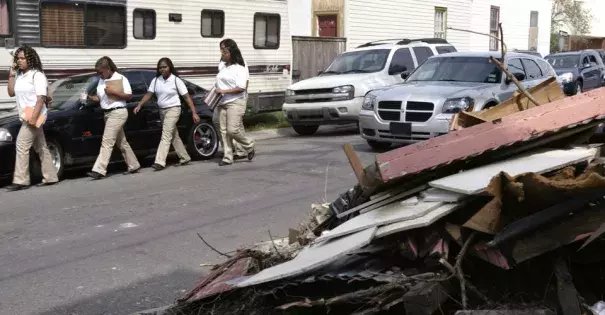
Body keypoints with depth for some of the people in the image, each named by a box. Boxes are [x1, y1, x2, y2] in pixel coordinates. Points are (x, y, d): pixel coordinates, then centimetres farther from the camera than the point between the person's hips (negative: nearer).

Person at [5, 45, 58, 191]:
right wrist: (11, 75, 6)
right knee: (41, 148, 10)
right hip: (26, 116, 8)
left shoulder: (37, 75, -10)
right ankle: (50, 177, 15)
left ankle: (20, 180, -12)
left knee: (22, 145, -13)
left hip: (34, 116, -8)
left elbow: (41, 98, -16)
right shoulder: (19, 75, 15)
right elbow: (11, 93, 17)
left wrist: (34, 116, -25)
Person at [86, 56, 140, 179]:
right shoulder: (101, 81, 12)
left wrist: (114, 91, -20)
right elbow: (100, 98, 15)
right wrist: (90, 97, -4)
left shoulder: (120, 78, -8)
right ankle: (133, 166, 26)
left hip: (118, 113, -8)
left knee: (107, 142, -13)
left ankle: (99, 170, -16)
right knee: (121, 142, 15)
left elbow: (129, 96, -10)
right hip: (108, 113, 8)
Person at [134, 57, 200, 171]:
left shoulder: (176, 80, -8)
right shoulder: (156, 81, 5)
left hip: (173, 110, -6)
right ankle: (185, 158, 26)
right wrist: (139, 106, -13)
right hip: (162, 110, 6)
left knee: (166, 136, -14)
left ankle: (160, 162, -19)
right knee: (174, 136, 13)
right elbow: (148, 94, 2)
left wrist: (194, 113, -13)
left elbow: (187, 97, -8)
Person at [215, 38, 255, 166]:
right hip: (222, 103, 7)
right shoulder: (223, 67, 14)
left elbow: (241, 88, -16)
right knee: (223, 131, 2)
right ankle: (227, 158, 7)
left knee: (233, 129, -13)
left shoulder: (240, 68, -7)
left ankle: (250, 147, 12)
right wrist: (216, 92, 5)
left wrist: (224, 91, -19)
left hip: (235, 103, -7)